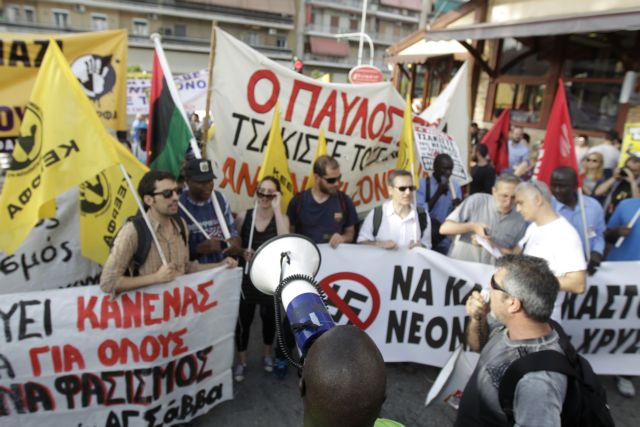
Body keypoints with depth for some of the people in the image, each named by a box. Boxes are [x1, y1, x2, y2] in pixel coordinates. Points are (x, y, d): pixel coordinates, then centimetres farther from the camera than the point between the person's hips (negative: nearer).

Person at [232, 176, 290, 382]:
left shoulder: (282, 218, -7)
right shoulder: (243, 216, -5)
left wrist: (276, 208, -25)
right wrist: (242, 252, -17)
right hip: (246, 276, 0)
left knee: (269, 316, 17)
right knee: (243, 319, 3)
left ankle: (267, 354, 44)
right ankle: (241, 361, 28)